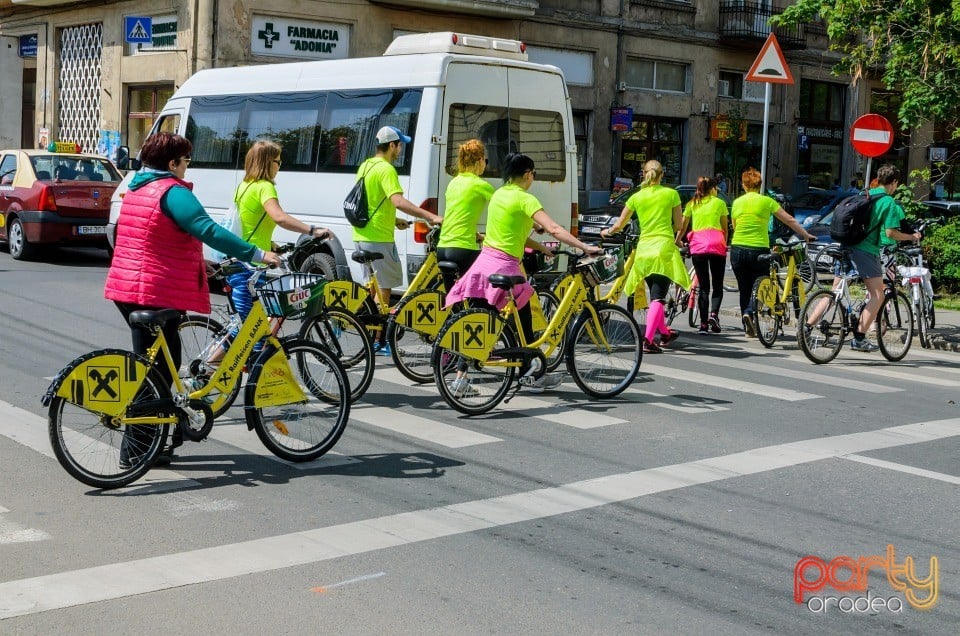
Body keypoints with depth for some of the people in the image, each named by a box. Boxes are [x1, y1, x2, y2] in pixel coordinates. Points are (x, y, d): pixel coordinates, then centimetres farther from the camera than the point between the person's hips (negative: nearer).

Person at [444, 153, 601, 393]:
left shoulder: (498, 194, 13)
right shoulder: (525, 199, -10)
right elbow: (554, 229, -20)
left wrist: (543, 248, 17)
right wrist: (585, 248, -21)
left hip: (483, 263, 7)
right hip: (504, 267, -7)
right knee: (523, 321, 7)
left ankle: (460, 377, 8)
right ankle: (531, 375, 17)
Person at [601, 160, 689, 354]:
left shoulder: (636, 197, 7)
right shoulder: (671, 194, 2)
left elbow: (619, 225, 11)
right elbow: (678, 224, 6)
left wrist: (607, 232, 32)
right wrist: (676, 237, 28)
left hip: (644, 249, 3)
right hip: (664, 247, -3)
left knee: (655, 295, 19)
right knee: (658, 297, -7)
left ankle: (664, 333, 33)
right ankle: (649, 339, -19)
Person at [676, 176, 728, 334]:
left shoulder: (692, 204, 14)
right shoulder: (719, 203, 10)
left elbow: (683, 227, 13)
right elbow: (725, 228, 11)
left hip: (697, 245, 1)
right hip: (716, 244, -1)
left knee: (703, 285, 5)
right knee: (717, 284, 7)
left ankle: (703, 323, -1)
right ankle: (714, 313, -18)